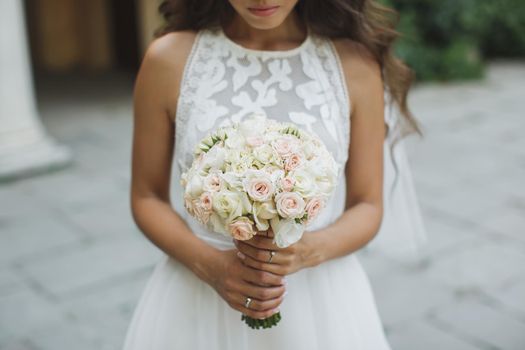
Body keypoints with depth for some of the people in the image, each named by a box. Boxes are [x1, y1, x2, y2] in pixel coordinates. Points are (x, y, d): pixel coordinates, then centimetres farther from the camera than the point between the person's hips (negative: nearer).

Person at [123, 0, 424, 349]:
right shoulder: (169, 59, -10)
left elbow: (367, 207, 0)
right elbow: (147, 199, -1)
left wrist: (311, 250, -19)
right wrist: (211, 266, -16)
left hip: (321, 303, 1)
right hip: (199, 298, 0)